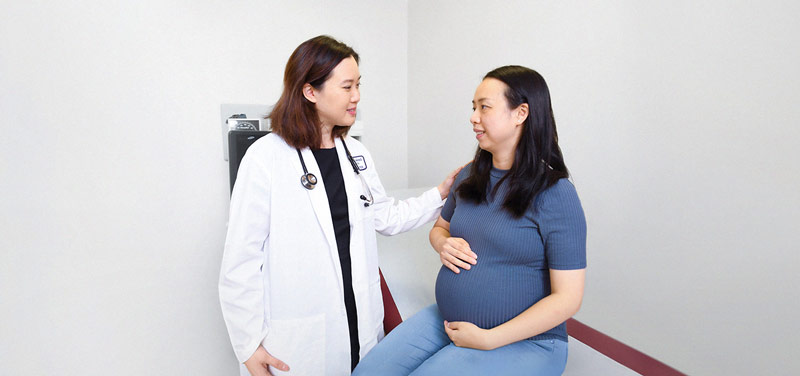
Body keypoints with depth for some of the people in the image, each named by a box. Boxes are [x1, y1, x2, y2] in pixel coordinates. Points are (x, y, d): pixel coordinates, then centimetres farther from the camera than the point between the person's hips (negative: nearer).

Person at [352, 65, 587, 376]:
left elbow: (567, 298, -15)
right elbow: (440, 227, 22)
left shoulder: (556, 195, -14)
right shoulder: (469, 177, 5)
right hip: (445, 320, 6)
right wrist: (444, 245, -3)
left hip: (523, 341, -5)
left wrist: (488, 339, -17)